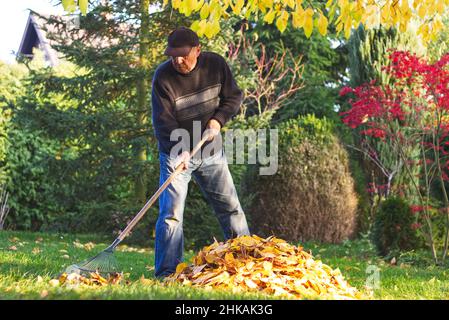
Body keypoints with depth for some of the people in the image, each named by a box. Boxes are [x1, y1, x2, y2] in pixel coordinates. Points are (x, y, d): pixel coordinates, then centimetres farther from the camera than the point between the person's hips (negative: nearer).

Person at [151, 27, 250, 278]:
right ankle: (166, 274, -6)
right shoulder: (163, 77, -18)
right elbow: (163, 121, -22)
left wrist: (219, 119, -15)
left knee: (231, 207, 9)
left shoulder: (216, 64, -8)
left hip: (211, 150, 3)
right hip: (176, 153, -3)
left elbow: (234, 96, 3)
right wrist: (180, 150, -36)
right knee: (171, 214, -11)